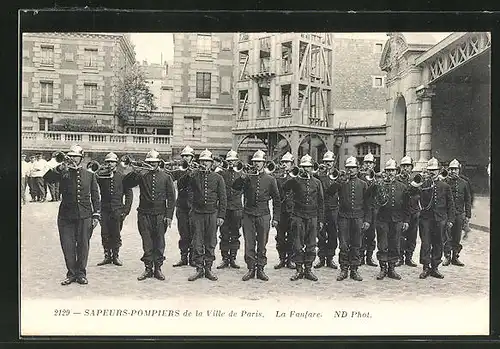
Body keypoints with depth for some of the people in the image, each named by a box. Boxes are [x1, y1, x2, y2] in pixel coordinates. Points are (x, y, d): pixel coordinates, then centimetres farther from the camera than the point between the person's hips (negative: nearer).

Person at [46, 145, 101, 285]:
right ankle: (71, 273, 18)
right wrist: (59, 168, -26)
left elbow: (95, 197, 9)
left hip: (85, 216, 0)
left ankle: (81, 274, 19)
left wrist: (96, 215, 2)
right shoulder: (63, 173, 5)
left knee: (83, 245, 5)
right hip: (66, 215, 0)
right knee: (68, 246, 3)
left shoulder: (89, 175, 7)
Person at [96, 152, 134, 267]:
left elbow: (129, 194, 6)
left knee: (116, 235, 4)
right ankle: (107, 256, 14)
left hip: (117, 210, -1)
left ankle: (115, 256, 16)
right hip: (104, 209, 1)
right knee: (105, 234, 2)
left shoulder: (122, 176, 5)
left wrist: (126, 209, -1)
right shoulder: (101, 176, 7)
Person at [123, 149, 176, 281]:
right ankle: (148, 269, 13)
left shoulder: (166, 177, 5)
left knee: (159, 244, 4)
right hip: (144, 215, 0)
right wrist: (134, 172, -16)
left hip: (160, 215, 0)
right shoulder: (142, 175, 5)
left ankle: (158, 268, 13)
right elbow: (124, 185, -2)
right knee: (147, 243, 4)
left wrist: (169, 216, -4)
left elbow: (171, 198, 4)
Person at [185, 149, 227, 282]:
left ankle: (208, 269, 15)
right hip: (197, 213, 0)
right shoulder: (194, 175, 6)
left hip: (212, 214, 0)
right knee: (197, 243, 2)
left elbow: (223, 198, 4)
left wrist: (221, 215, -2)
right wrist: (190, 174, -20)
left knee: (210, 243, 5)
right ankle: (199, 269, 11)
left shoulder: (217, 178, 5)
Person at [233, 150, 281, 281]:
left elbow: (276, 200, 7)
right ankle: (251, 269, 11)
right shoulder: (247, 177, 6)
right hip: (248, 214, 1)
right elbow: (235, 187, -6)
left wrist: (276, 218, 3)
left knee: (262, 244, 5)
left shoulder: (270, 179, 5)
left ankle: (260, 269, 14)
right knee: (249, 243, 2)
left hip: (263, 215, 0)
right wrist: (242, 178, -21)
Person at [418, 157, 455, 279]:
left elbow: (450, 204, 9)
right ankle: (426, 268, 6)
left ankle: (434, 268, 17)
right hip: (425, 218, -2)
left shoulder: (445, 186, 7)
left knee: (438, 244, 7)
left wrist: (450, 219, 4)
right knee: (425, 244, -4)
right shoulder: (422, 185, 3)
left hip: (440, 219, 2)